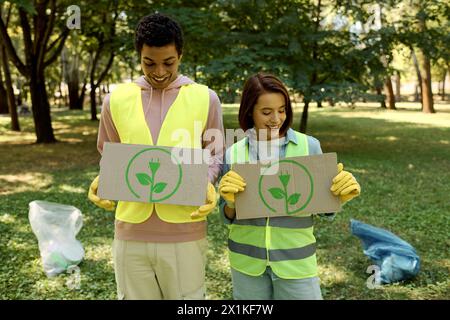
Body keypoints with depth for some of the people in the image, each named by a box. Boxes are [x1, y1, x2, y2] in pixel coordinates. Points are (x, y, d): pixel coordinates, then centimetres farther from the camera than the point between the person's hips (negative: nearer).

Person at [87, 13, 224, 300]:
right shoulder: (116, 99, 5)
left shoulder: (205, 98, 1)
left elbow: (215, 156, 7)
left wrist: (207, 185, -13)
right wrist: (102, 182, -7)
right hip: (131, 232, 2)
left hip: (185, 233, -1)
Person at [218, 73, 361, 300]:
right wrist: (231, 201, -19)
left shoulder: (309, 146, -7)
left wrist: (340, 195, -19)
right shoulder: (233, 153, -4)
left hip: (296, 261, -1)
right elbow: (228, 217, 2)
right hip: (246, 260, 2)